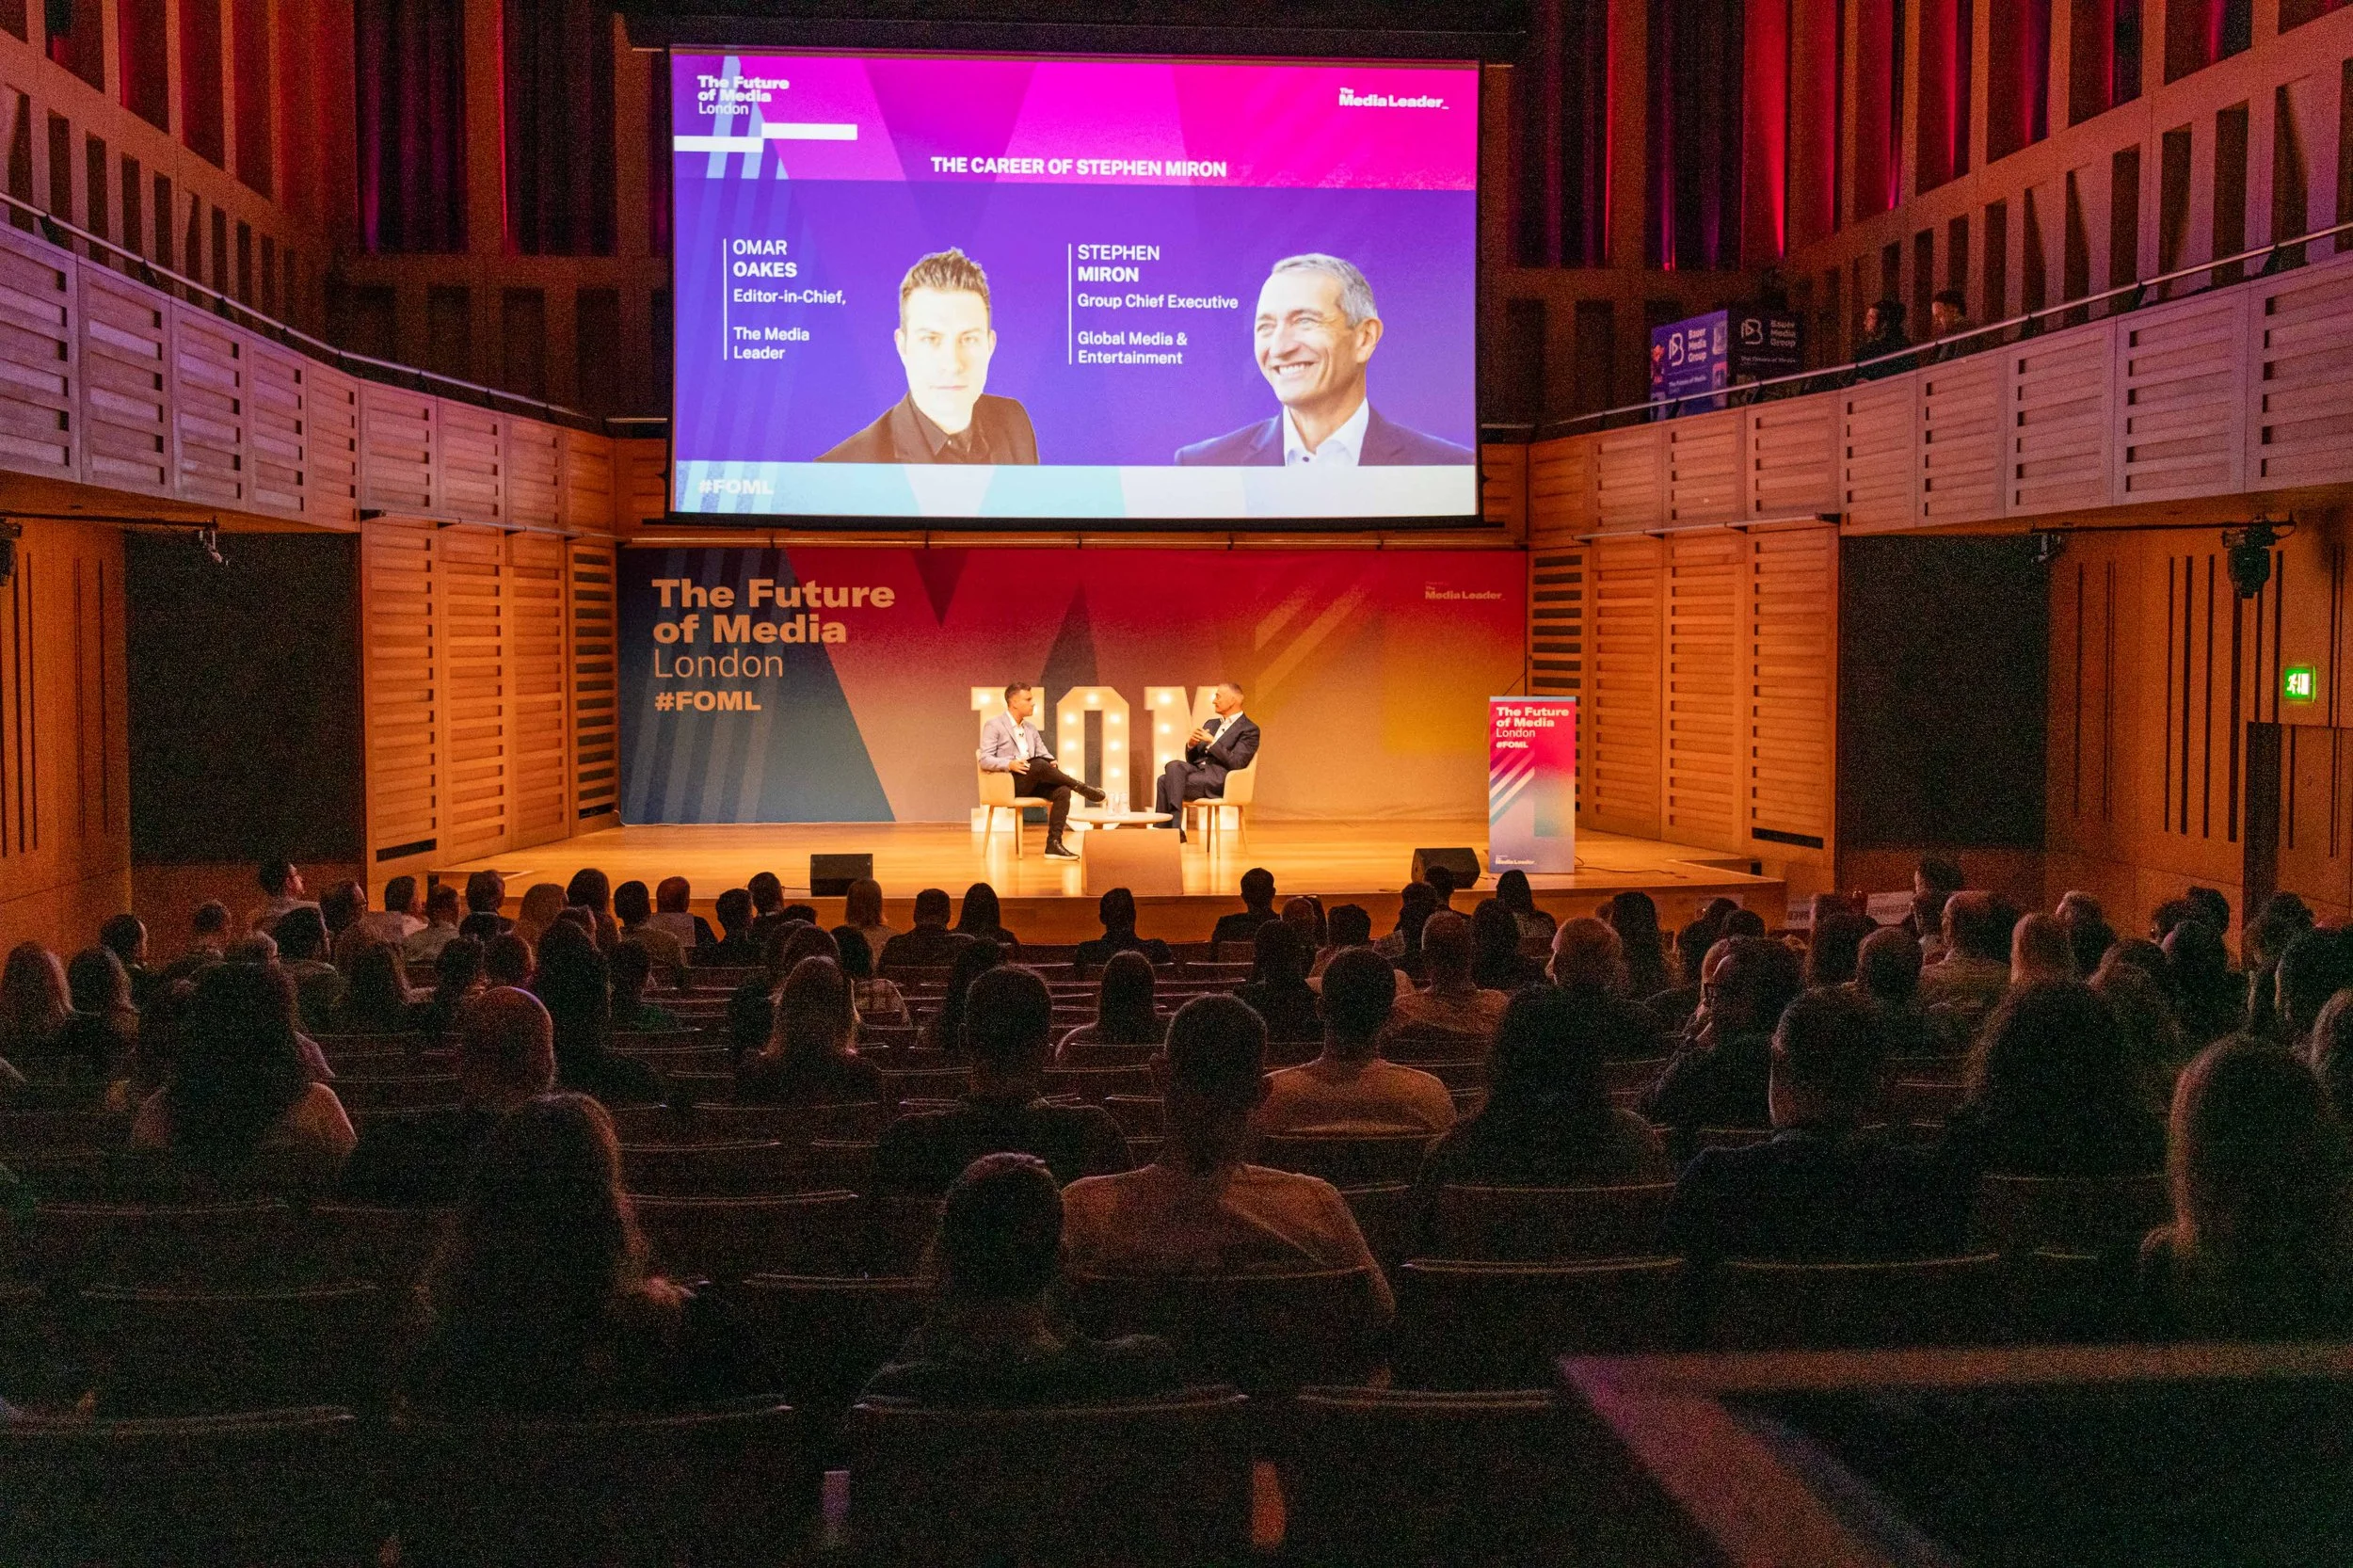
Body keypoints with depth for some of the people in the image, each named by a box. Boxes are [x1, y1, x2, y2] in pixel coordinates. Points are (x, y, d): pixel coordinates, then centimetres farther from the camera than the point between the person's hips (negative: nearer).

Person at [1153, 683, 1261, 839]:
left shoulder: (1249, 730, 2)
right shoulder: (1211, 724, 25)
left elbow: (1235, 763, -11)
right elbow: (1191, 759, 23)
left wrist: (1212, 742, -16)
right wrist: (1191, 744, 1)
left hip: (1218, 780, -7)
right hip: (1197, 770, 7)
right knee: (1174, 765, -26)